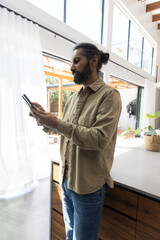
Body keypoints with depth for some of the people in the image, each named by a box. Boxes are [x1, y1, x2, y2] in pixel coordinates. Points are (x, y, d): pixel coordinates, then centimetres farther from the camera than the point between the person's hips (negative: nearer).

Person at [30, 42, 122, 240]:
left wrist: (58, 124, -26)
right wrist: (45, 119, -7)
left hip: (88, 186, -6)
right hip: (66, 179, 7)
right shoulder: (74, 97, 8)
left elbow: (100, 139, -24)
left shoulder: (109, 95, -14)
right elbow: (63, 130, 10)